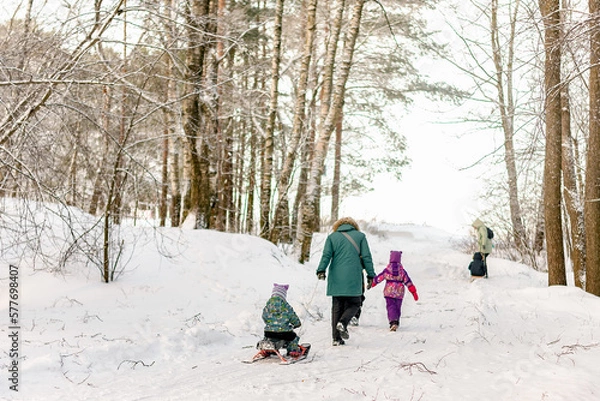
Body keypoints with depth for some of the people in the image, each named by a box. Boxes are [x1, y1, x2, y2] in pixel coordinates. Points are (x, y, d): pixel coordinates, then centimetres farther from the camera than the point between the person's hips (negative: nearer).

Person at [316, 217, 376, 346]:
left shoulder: (332, 236, 12)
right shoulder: (360, 236, 10)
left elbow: (326, 255, -2)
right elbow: (366, 257, 6)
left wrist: (321, 270, -9)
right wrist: (370, 275, 9)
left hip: (336, 278, 2)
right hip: (353, 279, -2)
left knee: (337, 306, 8)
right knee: (354, 304, 12)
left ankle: (336, 338, 4)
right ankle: (343, 322, -15)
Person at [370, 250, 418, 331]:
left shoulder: (387, 270, -4)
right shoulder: (402, 270, 1)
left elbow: (378, 278, 4)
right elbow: (408, 282, 1)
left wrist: (371, 283, 21)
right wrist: (414, 292, 5)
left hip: (389, 292, -2)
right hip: (399, 293, 2)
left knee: (391, 307, -5)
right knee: (397, 308, 16)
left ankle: (393, 322, -24)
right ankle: (396, 323, 24)